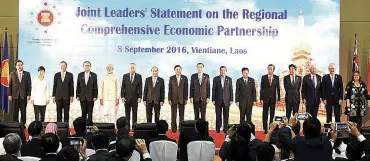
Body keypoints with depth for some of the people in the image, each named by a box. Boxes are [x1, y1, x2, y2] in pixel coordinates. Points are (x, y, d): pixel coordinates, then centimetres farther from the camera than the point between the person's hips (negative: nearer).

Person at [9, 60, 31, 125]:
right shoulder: (12, 74, 8)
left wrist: (29, 95, -4)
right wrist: (9, 95, -1)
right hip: (15, 95, 0)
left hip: (23, 95, 0)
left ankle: (23, 124, 6)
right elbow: (10, 85, 6)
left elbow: (29, 85, 4)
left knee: (23, 111, 1)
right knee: (15, 111, 2)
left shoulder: (27, 74, 7)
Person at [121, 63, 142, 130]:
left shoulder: (139, 76, 2)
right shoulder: (125, 76, 5)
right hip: (127, 98, 1)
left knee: (135, 113, 3)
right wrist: (122, 96, -3)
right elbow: (123, 87, 5)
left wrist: (140, 97, -6)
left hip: (135, 98, -1)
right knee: (127, 114, 3)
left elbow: (140, 87, 1)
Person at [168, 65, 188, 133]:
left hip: (182, 99, 0)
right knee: (173, 115, 0)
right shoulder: (171, 78, 4)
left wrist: (186, 99, -1)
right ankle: (173, 129, 3)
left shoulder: (184, 78, 5)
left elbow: (186, 89, 3)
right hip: (173, 98, 0)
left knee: (181, 114, 3)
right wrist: (169, 99, -4)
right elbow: (169, 89, 2)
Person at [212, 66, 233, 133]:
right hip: (218, 100, -1)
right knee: (218, 115, 2)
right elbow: (213, 90, 2)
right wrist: (213, 100, -3)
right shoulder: (216, 79, 3)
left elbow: (231, 90, 5)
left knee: (226, 115, 0)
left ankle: (225, 129, 6)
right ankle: (218, 129, 8)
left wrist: (231, 100, -1)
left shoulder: (229, 79, 5)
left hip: (226, 100, 1)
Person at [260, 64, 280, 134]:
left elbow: (278, 89, 4)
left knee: (272, 115, 3)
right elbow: (261, 89, 2)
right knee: (265, 115, -1)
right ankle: (265, 129, 1)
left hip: (273, 98, 1)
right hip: (265, 98, -1)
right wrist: (261, 99, -4)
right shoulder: (263, 77, 2)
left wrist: (278, 99, -1)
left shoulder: (276, 78, 4)